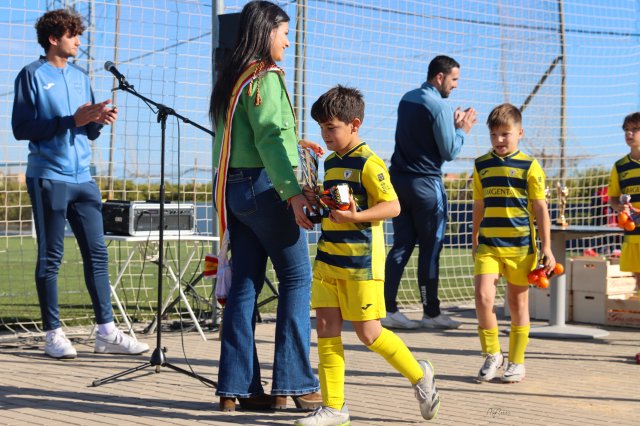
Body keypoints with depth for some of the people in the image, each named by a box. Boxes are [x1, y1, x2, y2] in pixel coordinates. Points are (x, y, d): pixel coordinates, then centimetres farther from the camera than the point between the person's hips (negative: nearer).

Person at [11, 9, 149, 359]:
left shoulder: (80, 77, 16)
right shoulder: (32, 75, -2)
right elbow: (21, 128, -10)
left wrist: (98, 120, -7)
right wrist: (71, 120, -17)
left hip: (82, 178, 6)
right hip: (48, 178, -6)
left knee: (97, 253, 2)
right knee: (50, 257, -1)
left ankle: (106, 332, 4)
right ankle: (53, 334, 5)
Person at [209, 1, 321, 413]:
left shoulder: (231, 77, 17)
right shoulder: (265, 77, -9)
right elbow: (271, 137, -19)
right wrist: (293, 191, -25)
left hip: (233, 188, 8)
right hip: (264, 185, -8)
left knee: (245, 284, 6)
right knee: (297, 278, -2)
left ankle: (237, 386, 5)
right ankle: (295, 384, -4)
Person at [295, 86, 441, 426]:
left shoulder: (367, 162, -11)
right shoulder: (331, 162, 15)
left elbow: (393, 206, -14)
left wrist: (355, 216, -25)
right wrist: (317, 200, 7)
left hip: (360, 260, -8)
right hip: (328, 257, 8)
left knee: (368, 333, -3)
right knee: (326, 327, 2)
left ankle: (418, 375, 20)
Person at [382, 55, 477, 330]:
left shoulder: (407, 99, 13)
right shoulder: (439, 106, -14)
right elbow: (449, 152, -12)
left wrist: (452, 125, 16)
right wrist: (462, 130, 3)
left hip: (398, 180, 8)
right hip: (426, 183, -8)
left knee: (402, 245, 8)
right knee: (431, 248, 0)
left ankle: (388, 309, 4)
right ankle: (431, 313, 5)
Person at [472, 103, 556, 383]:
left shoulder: (529, 167, -2)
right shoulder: (481, 166, 8)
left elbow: (541, 209, 0)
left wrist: (546, 247, -4)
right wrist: (474, 242, 21)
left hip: (520, 246, -2)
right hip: (488, 245, 2)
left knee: (518, 303, 7)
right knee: (483, 297, -13)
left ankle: (516, 362, 19)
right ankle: (492, 354, 6)